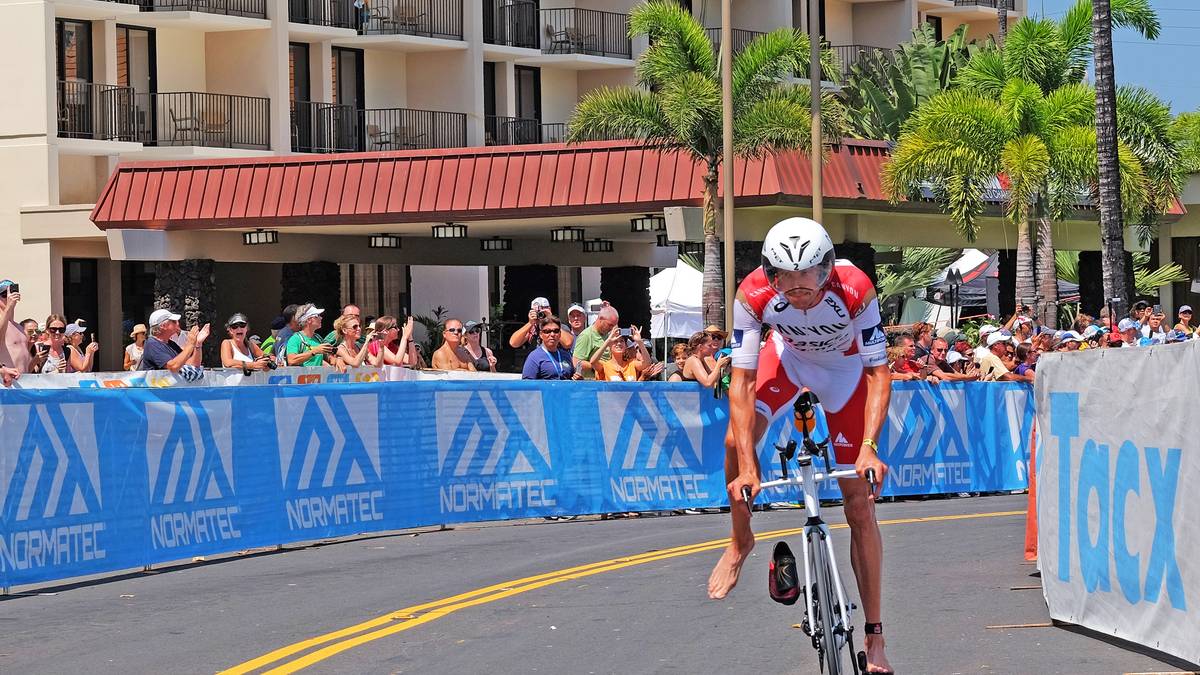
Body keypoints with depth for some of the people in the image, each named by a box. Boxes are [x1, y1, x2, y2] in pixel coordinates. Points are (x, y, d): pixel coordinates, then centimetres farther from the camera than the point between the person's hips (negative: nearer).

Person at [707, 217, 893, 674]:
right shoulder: (755, 295, -34)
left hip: (844, 367, -1)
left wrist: (869, 447, -44)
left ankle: (874, 638, 2)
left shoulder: (854, 289, -38)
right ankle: (740, 542, 4)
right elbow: (741, 381, -32)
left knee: (860, 504, -5)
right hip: (788, 356, 2)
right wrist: (747, 466, -40)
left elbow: (879, 374, -32)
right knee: (736, 440, -25)